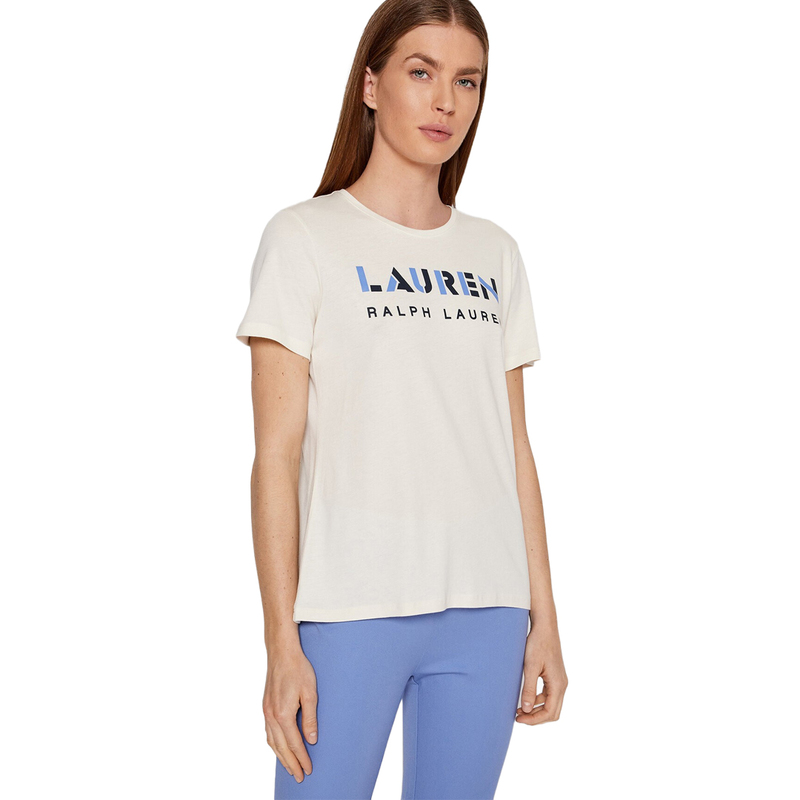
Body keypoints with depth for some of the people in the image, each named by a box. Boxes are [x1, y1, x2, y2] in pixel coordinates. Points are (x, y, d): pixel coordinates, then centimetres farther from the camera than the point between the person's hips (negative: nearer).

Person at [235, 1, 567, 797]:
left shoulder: (494, 254, 12)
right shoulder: (303, 239, -1)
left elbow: (514, 448, 12)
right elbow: (277, 454, -6)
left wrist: (543, 615, 8)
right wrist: (281, 643, -10)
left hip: (484, 611, 4)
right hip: (349, 609, -4)